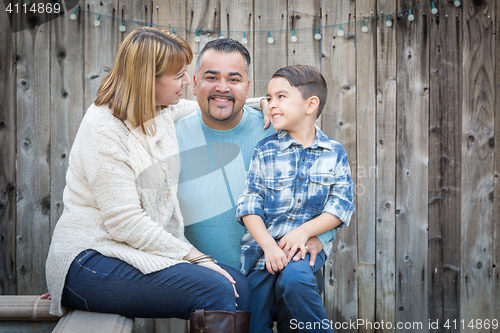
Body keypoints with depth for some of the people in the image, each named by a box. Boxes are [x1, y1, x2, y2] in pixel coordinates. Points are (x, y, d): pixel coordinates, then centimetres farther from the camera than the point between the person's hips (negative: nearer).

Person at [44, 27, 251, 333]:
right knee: (215, 290, -26)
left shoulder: (163, 112, 9)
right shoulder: (103, 129, -15)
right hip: (89, 260, -8)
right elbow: (126, 223, -21)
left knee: (239, 283, -15)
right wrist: (196, 258, -20)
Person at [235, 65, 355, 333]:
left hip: (307, 241, -1)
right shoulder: (264, 152, 2)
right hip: (263, 242, 1)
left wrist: (304, 231, -16)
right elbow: (249, 205, -4)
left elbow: (340, 206, -2)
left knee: (294, 276, -31)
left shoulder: (334, 154, 3)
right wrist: (268, 245, -18)